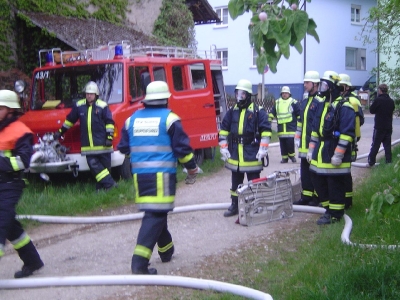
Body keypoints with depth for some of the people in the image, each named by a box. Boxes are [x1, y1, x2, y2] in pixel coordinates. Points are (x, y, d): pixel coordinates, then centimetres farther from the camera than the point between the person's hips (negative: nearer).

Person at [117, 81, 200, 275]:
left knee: (155, 212, 19)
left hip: (139, 174, 6)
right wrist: (192, 169, 9)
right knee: (156, 214, -8)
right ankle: (140, 260, -17)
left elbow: (123, 148, 17)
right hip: (162, 174, -6)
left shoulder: (133, 119, 10)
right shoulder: (169, 118, -4)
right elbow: (182, 148, -5)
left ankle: (166, 249, 35)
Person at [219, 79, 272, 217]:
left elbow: (266, 130, -8)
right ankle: (234, 205, 25)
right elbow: (223, 130, 12)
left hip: (252, 154, -5)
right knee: (236, 181, 14)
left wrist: (263, 149, -14)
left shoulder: (258, 111, -7)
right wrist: (223, 148, 5)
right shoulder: (232, 111, 7)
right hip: (234, 154, 5)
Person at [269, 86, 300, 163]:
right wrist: (269, 119, 12)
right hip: (281, 127, 4)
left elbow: (299, 113, 1)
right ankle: (284, 157, 12)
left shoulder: (293, 102, 1)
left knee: (290, 142, -9)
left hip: (290, 127, -4)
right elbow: (272, 112, 20)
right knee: (282, 143, 4)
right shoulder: (277, 102, 13)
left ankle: (292, 155, 10)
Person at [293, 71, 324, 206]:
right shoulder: (304, 102, 15)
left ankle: (317, 197, 12)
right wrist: (297, 137, 17)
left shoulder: (320, 102, -13)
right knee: (304, 171, 13)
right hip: (304, 144, 9)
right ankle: (306, 196, 21)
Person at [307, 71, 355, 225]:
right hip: (320, 153, 9)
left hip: (334, 155, -9)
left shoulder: (344, 106, -14)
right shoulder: (323, 105, 14)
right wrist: (311, 149, 16)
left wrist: (338, 155, -20)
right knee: (319, 182, 15)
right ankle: (328, 208, 29)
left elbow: (347, 133, -19)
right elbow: (315, 129, 20)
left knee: (335, 186, 0)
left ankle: (335, 214, 11)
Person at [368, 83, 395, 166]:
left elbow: (371, 110, -5)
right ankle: (389, 161, 9)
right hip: (389, 127, 5)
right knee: (387, 144, 10)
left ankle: (371, 161, 3)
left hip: (379, 126, -5)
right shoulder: (391, 101, 4)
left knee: (375, 144, 1)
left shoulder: (378, 100, -14)